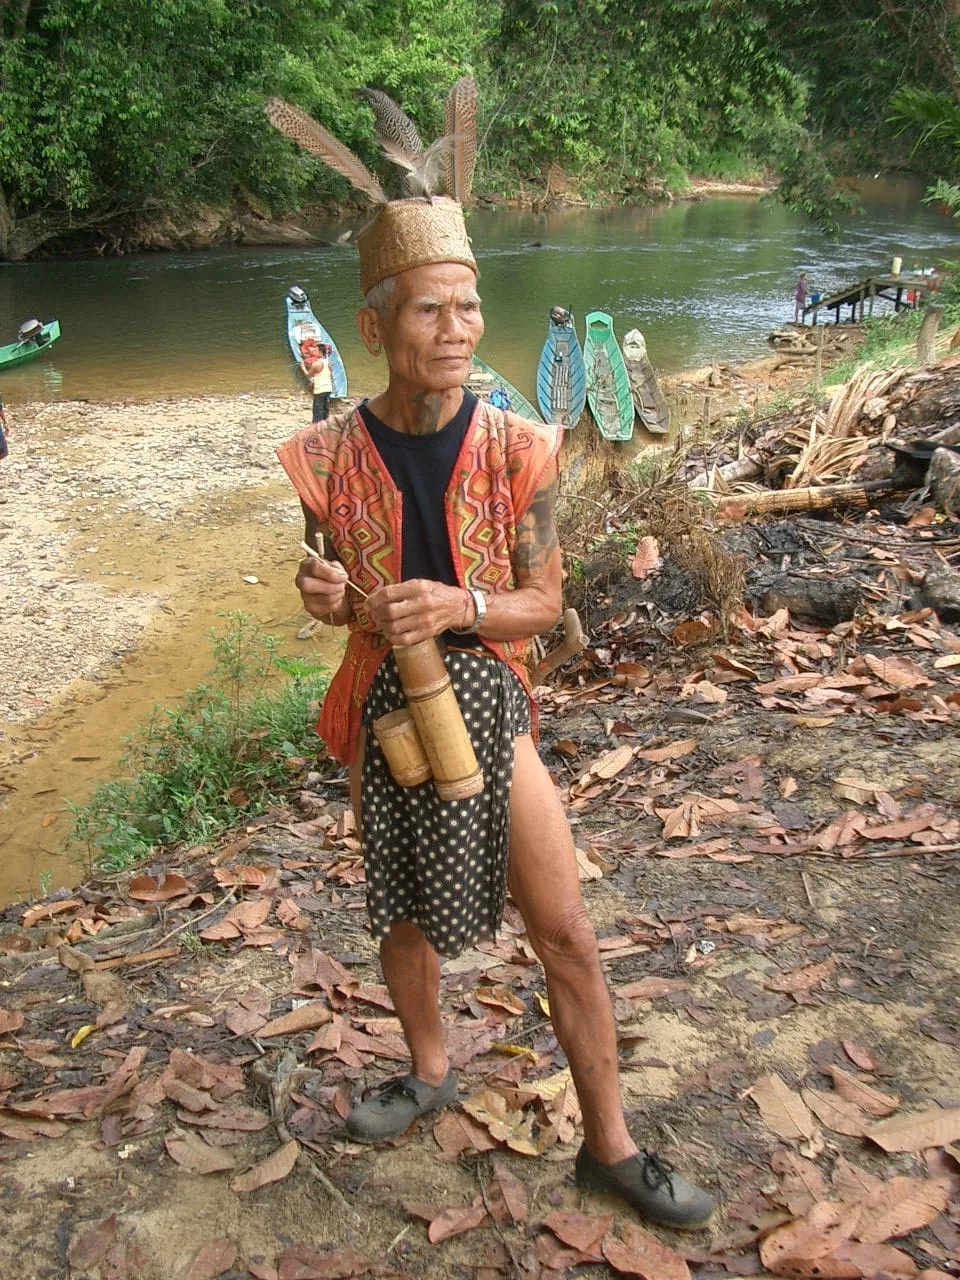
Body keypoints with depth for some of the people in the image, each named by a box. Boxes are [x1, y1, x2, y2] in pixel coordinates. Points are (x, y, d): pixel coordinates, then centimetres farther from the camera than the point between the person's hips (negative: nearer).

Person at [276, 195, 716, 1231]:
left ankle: (608, 1144, 23)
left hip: (487, 706, -1)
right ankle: (429, 1071, 48)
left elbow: (542, 602, -8)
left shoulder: (516, 449, -12)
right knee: (403, 913, 20)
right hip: (382, 709, 2)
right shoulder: (333, 457, -10)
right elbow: (340, 599, 4)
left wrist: (457, 608, -27)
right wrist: (333, 601, -20)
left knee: (566, 932, 4)